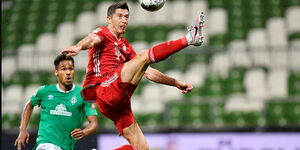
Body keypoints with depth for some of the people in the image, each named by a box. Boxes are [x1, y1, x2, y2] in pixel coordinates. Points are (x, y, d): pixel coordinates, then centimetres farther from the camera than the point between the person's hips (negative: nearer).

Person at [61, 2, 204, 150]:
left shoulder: (125, 46, 31)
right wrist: (78, 47, -41)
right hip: (104, 89, -9)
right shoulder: (103, 33, 8)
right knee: (145, 55, -18)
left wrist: (176, 83, 27)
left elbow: (148, 72, 33)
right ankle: (189, 39, -26)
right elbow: (92, 40, -17)